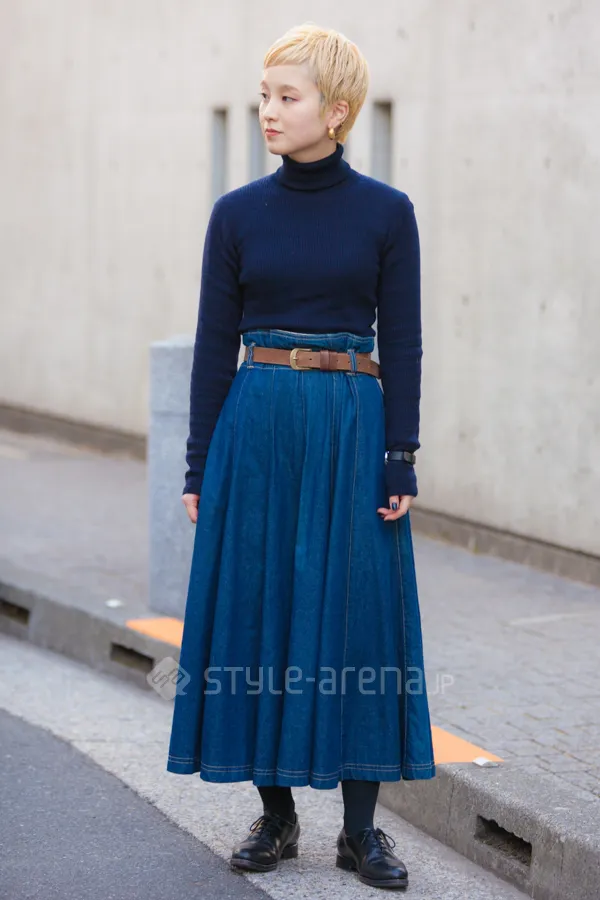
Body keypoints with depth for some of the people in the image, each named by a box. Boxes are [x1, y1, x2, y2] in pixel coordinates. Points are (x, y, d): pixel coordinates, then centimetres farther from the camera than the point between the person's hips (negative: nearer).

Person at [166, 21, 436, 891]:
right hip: (257, 426, 2)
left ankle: (362, 827, 10)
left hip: (352, 428, -1)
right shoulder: (238, 214, 4)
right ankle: (276, 814, 17)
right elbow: (215, 345, 4)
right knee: (256, 610, 3)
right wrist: (200, 467, 1)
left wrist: (401, 462, -5)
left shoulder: (386, 212, 0)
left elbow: (403, 345, 0)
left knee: (359, 615, 0)